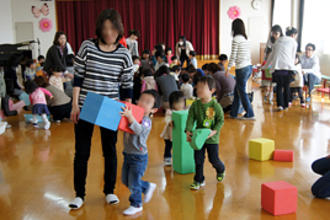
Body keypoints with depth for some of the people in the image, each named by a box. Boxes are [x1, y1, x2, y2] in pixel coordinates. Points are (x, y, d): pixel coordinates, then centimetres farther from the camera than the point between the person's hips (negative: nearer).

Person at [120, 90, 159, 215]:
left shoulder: (146, 121, -17)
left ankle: (136, 205, 23)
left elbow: (139, 130, -36)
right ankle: (148, 187, 39)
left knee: (134, 182, 2)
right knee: (126, 180, 20)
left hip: (139, 157, -8)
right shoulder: (133, 115, 3)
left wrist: (130, 117, -46)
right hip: (127, 154, 8)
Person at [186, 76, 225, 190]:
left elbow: (221, 120, -8)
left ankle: (221, 170, 41)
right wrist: (188, 131, -18)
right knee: (198, 159, 7)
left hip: (212, 138, -3)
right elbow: (191, 119, -5)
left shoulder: (215, 105, -13)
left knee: (214, 159, 8)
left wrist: (214, 131, -21)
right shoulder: (195, 105, -4)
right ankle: (199, 180, 22)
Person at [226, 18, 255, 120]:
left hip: (242, 69, -8)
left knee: (242, 92, 2)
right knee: (237, 90, 16)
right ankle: (233, 113, 24)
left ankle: (250, 115, 6)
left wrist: (228, 68, -3)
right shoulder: (246, 38, 12)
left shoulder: (236, 39, -10)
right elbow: (248, 55, 14)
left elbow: (233, 56, -11)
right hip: (249, 67, 8)